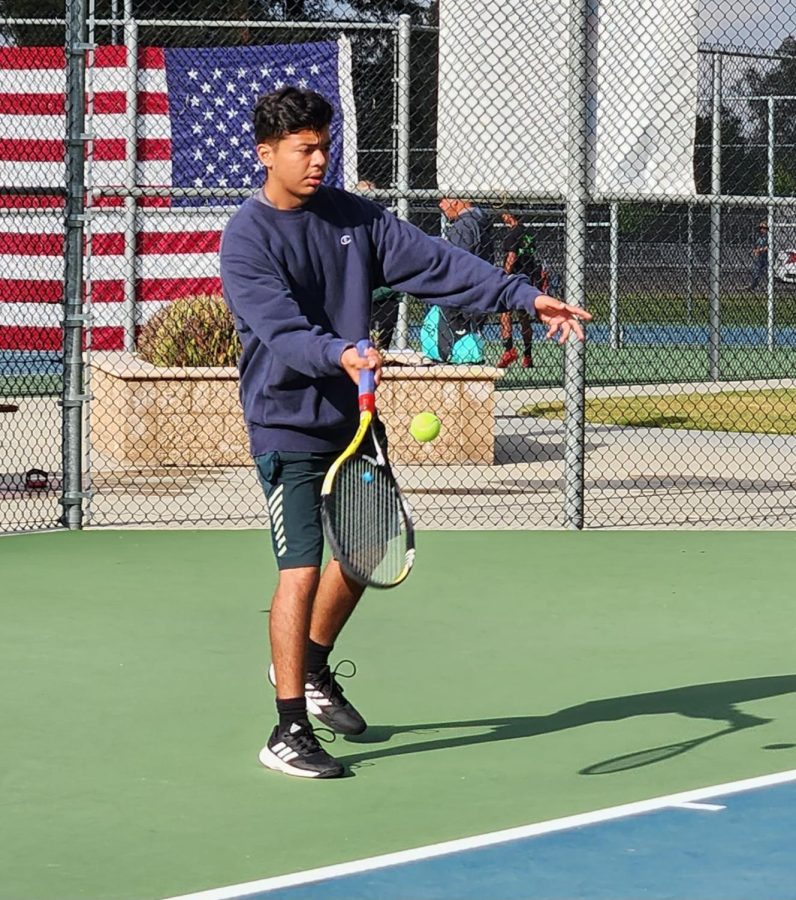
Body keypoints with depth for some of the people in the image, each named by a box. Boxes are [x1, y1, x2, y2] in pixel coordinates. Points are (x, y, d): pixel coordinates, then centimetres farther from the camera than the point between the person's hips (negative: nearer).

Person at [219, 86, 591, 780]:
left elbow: (435, 264, 0)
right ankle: (289, 731, -5)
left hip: (351, 418, 7)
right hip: (288, 428, -7)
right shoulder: (247, 239, -14)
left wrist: (524, 295, -10)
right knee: (303, 567, -13)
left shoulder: (352, 216, 5)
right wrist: (339, 354, -45)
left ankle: (310, 669, 43)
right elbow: (282, 329, -27)